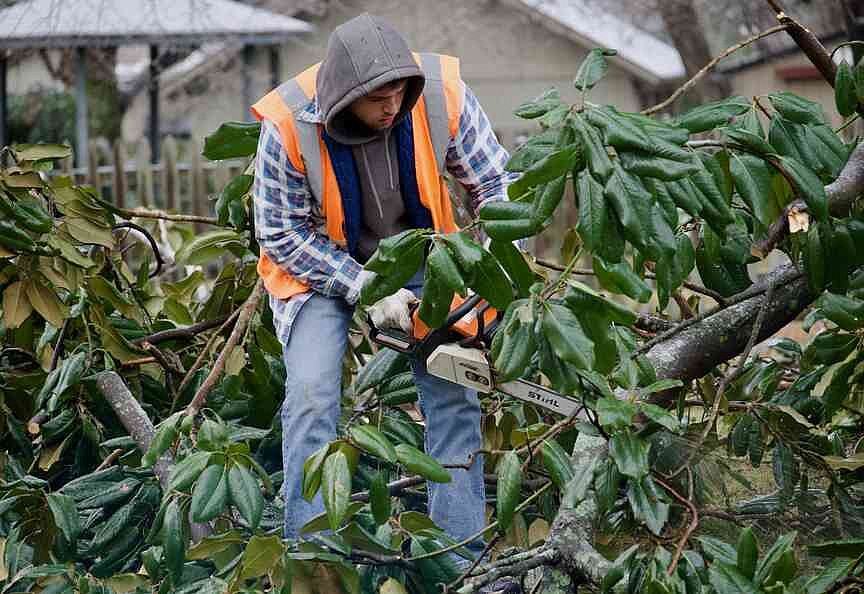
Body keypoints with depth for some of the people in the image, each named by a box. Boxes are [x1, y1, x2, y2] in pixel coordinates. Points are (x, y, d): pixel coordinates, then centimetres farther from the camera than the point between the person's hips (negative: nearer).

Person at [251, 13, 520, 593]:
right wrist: (366, 291, -24)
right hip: (319, 261, -2)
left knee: (454, 393, -6)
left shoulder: (442, 94, -25)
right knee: (312, 394, -18)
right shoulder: (289, 126, -30)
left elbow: (496, 184, -11)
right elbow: (282, 234, -18)